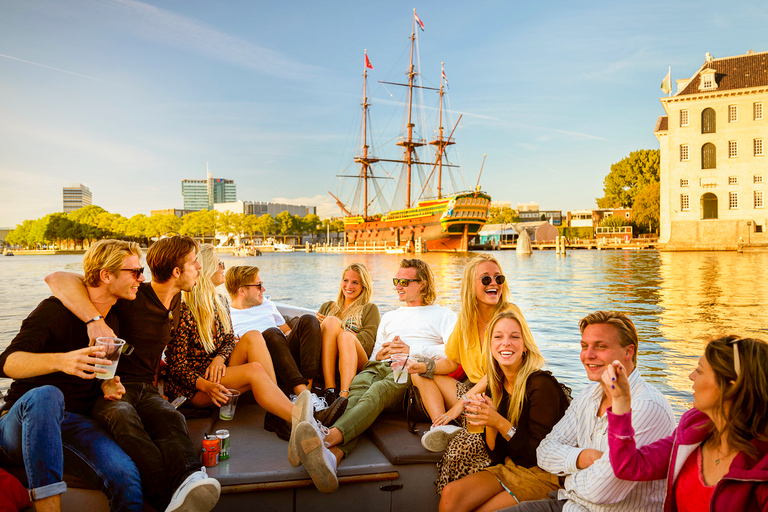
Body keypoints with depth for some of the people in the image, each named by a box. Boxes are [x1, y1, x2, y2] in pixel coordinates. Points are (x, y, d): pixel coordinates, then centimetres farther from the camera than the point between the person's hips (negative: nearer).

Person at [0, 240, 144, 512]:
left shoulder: (113, 320, 13)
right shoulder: (56, 310, -9)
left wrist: (107, 385, 3)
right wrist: (60, 361, -37)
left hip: (75, 424, 4)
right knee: (46, 395, -42)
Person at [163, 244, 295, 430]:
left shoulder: (220, 303, 8)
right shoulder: (184, 312, -15)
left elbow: (230, 339, 11)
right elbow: (177, 366, -14)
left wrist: (220, 358, -14)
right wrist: (205, 385, -32)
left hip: (215, 371, 7)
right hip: (191, 386, -7)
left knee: (252, 338, -19)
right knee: (254, 370, -30)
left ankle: (278, 413, -29)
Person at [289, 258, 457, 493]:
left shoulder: (442, 315, 23)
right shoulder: (390, 317, 40)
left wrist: (411, 349, -2)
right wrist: (379, 354, 9)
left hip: (411, 369, -4)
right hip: (379, 367, 4)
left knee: (378, 390, -40)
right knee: (357, 388, -36)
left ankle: (329, 437, -68)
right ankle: (333, 453, -65)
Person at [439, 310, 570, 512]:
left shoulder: (541, 385, -18)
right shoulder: (496, 386, 2)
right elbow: (497, 455, 4)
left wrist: (500, 422, -25)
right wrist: (489, 422, -14)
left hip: (543, 477, -5)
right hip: (508, 468, 6)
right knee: (450, 495, -17)